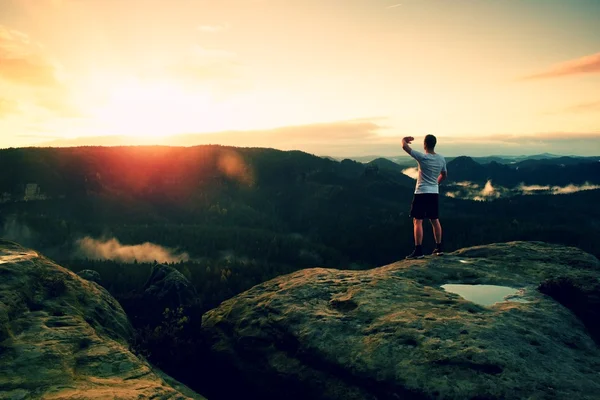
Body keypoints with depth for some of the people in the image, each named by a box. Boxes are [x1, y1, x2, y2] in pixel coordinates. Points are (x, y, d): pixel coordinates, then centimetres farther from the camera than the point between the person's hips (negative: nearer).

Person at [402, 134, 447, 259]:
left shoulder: (422, 157, -15)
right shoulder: (441, 159, 4)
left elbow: (404, 146, -13)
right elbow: (444, 175, 19)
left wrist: (405, 139, 9)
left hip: (421, 193, -6)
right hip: (435, 193, 6)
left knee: (417, 221, -3)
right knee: (435, 220, 16)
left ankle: (418, 251, -6)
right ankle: (439, 248, 23)